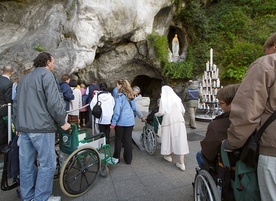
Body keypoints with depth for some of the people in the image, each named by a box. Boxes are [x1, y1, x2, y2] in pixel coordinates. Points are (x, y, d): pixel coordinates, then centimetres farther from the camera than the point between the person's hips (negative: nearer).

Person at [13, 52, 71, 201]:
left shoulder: (24, 78, 21)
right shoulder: (46, 74, -5)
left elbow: (16, 103, 23)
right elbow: (54, 102, -16)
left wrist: (18, 124, 28)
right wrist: (62, 122, -6)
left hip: (24, 127, 9)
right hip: (41, 126, -8)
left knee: (26, 163, 13)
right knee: (47, 163, 0)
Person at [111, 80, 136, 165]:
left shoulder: (120, 96, -12)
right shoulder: (131, 96, 6)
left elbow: (117, 110, -16)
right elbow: (134, 107, 16)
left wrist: (113, 122, -11)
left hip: (121, 121, -5)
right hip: (130, 121, 5)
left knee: (118, 140, 11)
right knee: (128, 140, 11)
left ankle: (116, 158, 23)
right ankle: (128, 159, 20)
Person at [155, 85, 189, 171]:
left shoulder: (163, 99, 0)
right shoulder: (177, 98, 12)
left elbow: (162, 112, -8)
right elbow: (183, 111, 10)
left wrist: (156, 114, 11)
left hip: (169, 121, -3)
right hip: (179, 120, 3)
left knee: (168, 137, 15)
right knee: (180, 139, 0)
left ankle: (168, 156, 33)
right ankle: (181, 163, 0)